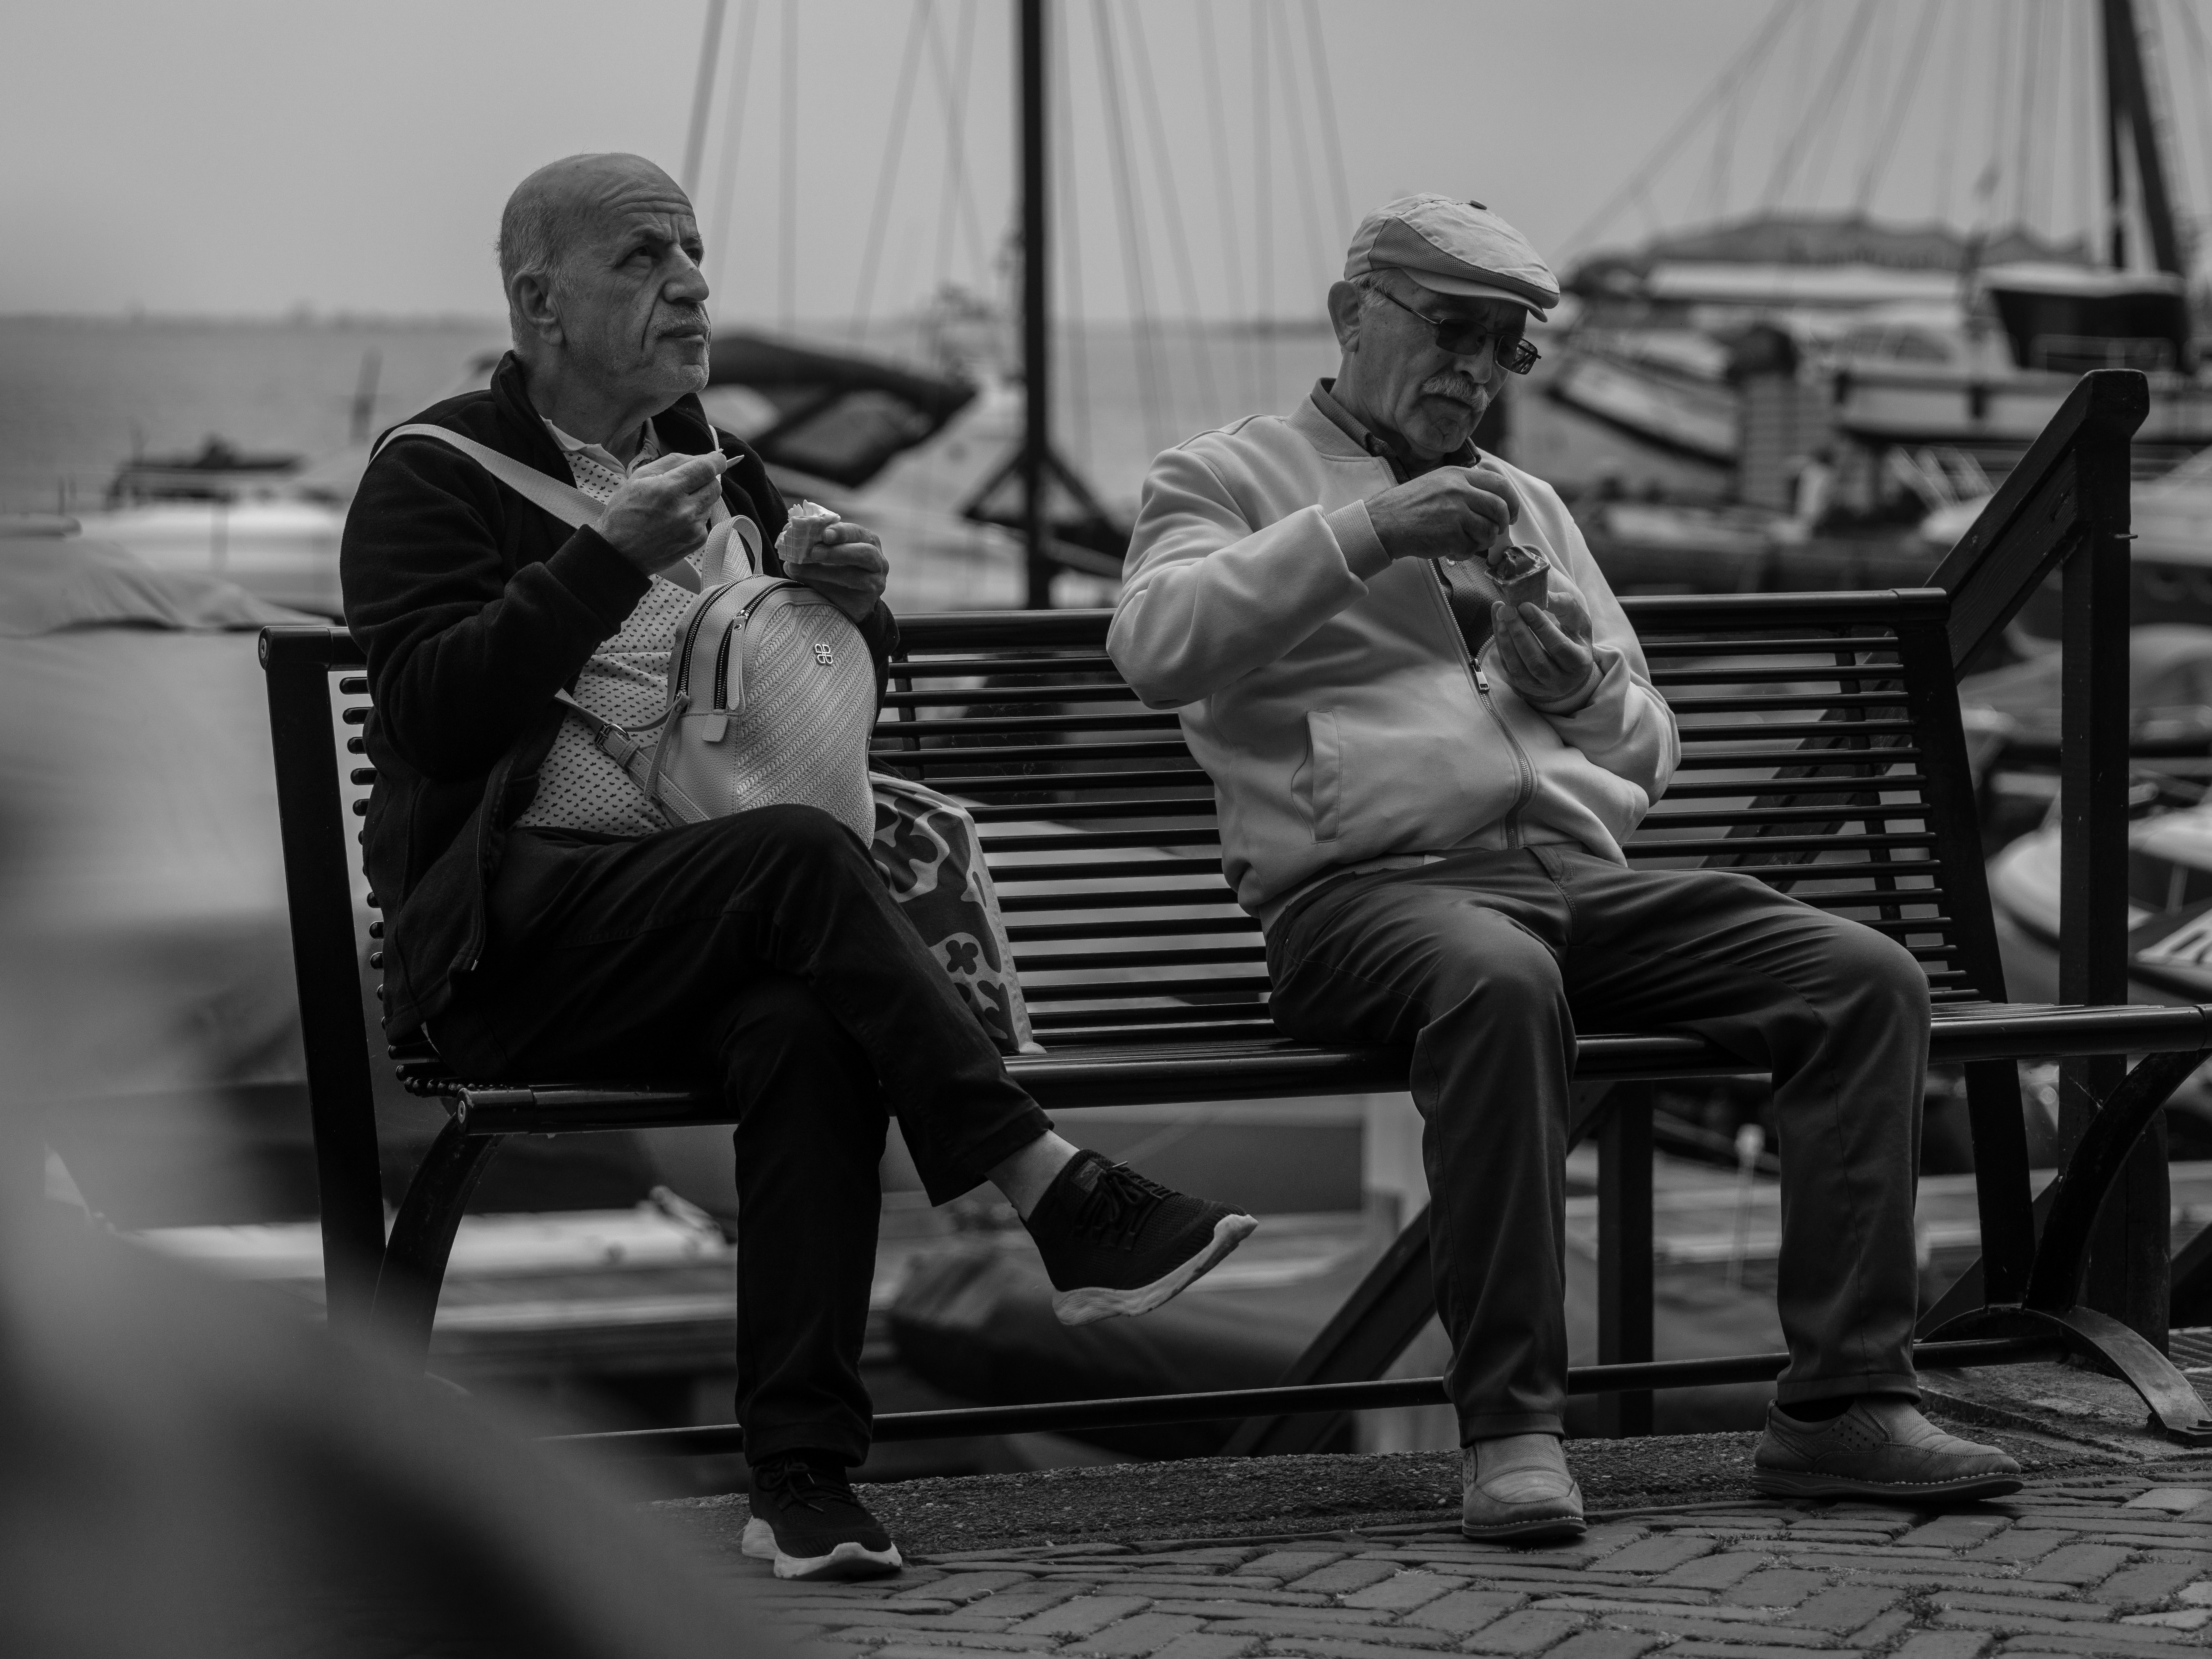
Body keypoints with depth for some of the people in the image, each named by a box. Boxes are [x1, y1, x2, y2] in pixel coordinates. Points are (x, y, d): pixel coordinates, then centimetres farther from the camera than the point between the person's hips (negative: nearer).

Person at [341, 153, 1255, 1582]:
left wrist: (859, 607, 5)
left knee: (804, 1027, -32)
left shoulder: (720, 464, 23)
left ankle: (804, 1476, -35)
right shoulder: (435, 477, 5)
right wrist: (614, 557, -18)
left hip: (709, 944, 4)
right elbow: (435, 712, -11)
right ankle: (1061, 1197, -32)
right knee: (802, 857, -33)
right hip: (513, 943, -4)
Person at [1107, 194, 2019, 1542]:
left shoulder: (1530, 509, 30)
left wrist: (1584, 686, 5)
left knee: (1869, 980, -16)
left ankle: (1846, 1404, -18)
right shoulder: (1228, 479, 13)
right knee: (1500, 981, -41)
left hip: (1580, 878, 6)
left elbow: (1651, 756, 29)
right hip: (1366, 887, -6)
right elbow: (1156, 648, -10)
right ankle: (1511, 1431, -36)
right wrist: (1364, 534, -15)